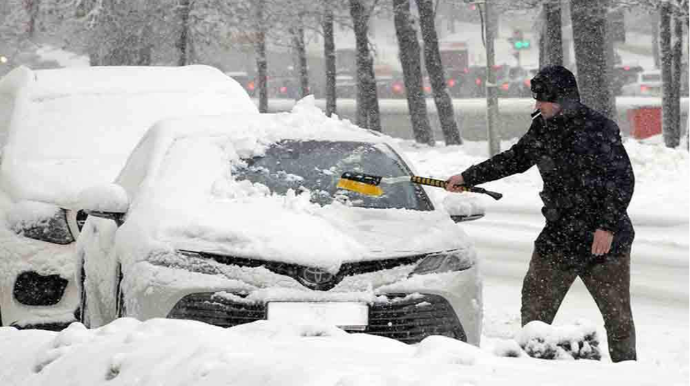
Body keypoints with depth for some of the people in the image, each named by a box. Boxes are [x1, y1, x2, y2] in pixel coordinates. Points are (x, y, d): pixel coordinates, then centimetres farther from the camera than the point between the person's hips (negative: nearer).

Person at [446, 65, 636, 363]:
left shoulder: (598, 129, -14)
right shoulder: (543, 128, 8)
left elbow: (622, 181, -14)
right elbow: (514, 159, 24)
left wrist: (608, 227, -19)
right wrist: (468, 178, 29)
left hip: (604, 240, -6)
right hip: (558, 237, 6)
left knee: (617, 313, 1)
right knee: (535, 306, 2)